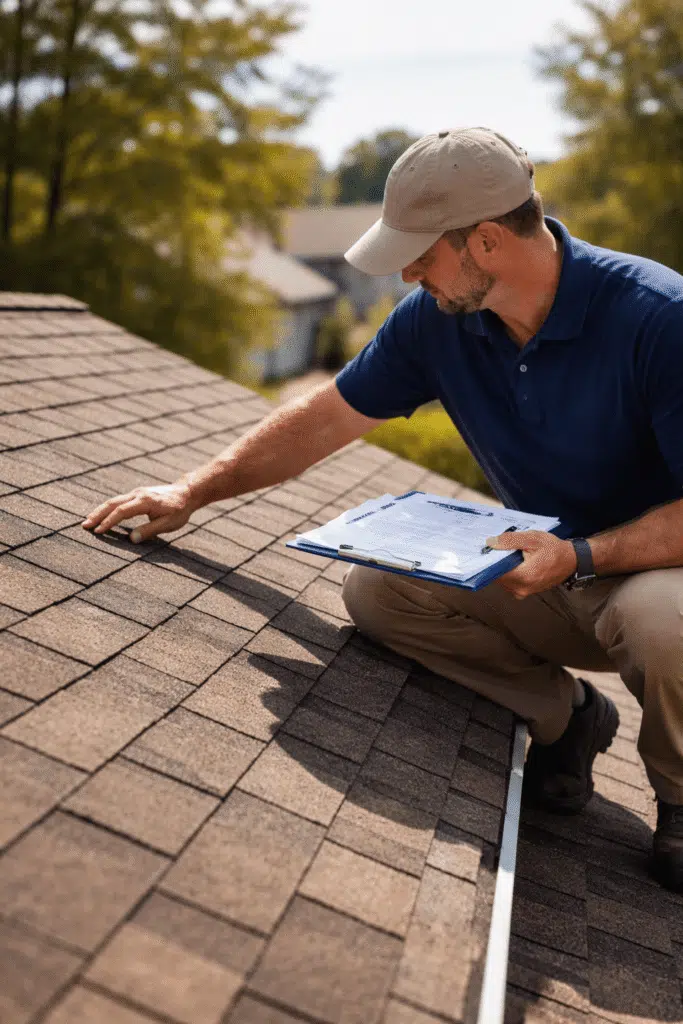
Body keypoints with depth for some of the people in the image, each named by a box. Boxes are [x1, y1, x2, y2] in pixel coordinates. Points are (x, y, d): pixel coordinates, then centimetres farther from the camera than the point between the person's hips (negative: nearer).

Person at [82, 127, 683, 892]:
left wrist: (581, 557, -35)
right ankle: (563, 714, 6)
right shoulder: (435, 318, -9)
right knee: (376, 589, -13)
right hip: (545, 575, 5)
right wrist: (193, 491, -4)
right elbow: (326, 418, -1)